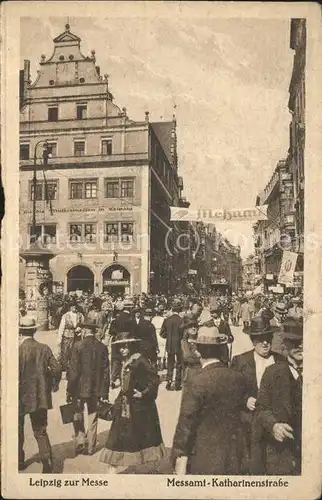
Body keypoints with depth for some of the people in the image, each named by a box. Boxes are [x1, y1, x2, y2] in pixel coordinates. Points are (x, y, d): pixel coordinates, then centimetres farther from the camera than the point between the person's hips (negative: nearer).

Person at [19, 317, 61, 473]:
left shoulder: (18, 350, -16)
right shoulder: (44, 348, -5)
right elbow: (56, 369, -6)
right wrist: (55, 384, 11)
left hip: (22, 397, -3)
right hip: (41, 397, 3)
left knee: (18, 430, 21)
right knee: (40, 431, 14)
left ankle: (19, 461, 32)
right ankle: (47, 461, 2)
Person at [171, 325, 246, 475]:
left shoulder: (198, 382, -20)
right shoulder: (238, 379, -3)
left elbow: (186, 423, -16)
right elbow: (238, 413, 8)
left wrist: (180, 457, -10)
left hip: (204, 461, -5)